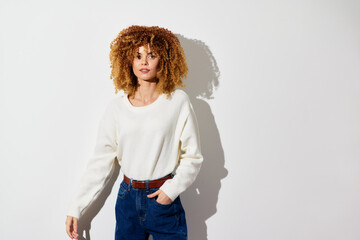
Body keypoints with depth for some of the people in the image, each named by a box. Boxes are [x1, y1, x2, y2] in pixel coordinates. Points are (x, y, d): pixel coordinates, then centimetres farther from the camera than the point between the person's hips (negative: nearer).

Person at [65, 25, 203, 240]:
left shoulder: (178, 101, -7)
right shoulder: (117, 106, -2)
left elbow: (193, 157, -2)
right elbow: (101, 162, 2)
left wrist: (172, 189, -13)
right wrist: (76, 208, 2)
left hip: (164, 199, -2)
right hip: (128, 198, 2)